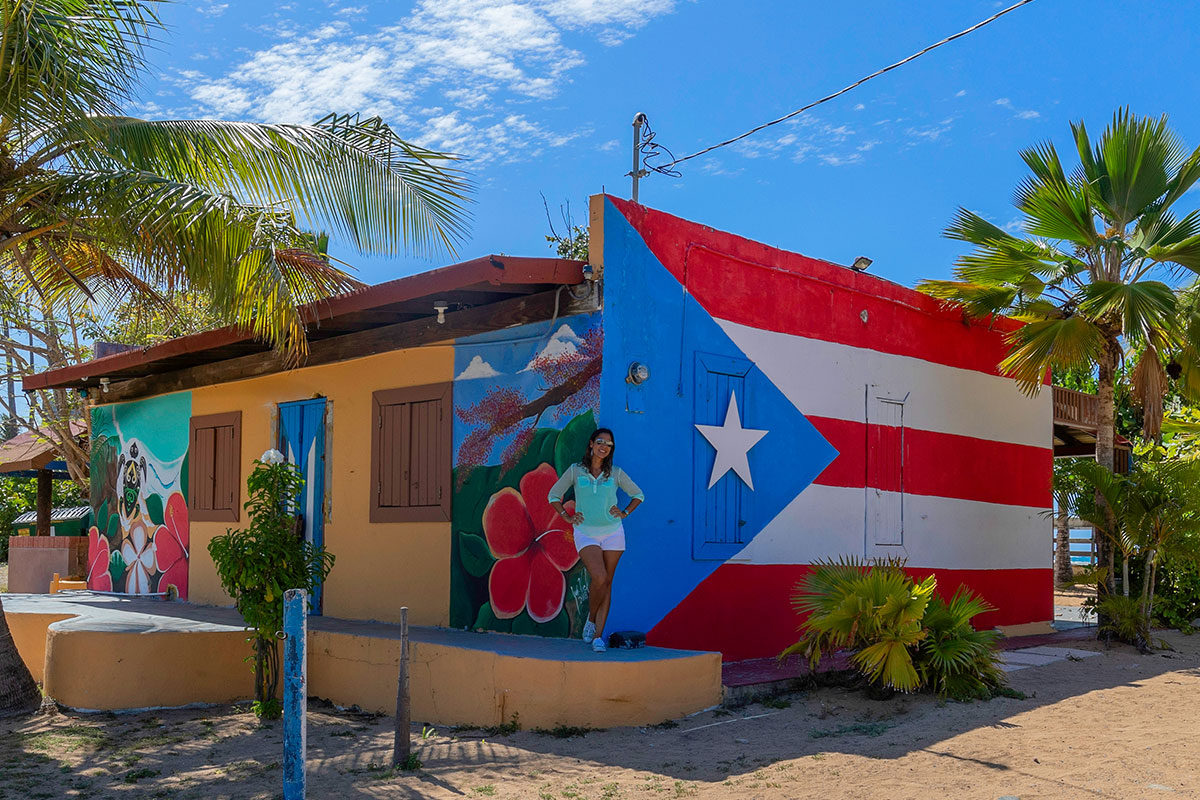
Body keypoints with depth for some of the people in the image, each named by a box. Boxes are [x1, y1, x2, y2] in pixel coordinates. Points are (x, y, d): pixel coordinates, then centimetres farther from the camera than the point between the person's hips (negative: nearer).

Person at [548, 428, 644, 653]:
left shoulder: (616, 473, 5)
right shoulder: (575, 471, 3)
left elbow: (638, 495, 17)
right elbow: (554, 495, 11)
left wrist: (625, 513, 4)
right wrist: (567, 516, 1)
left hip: (612, 532, 2)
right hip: (586, 533, -2)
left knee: (606, 583, 2)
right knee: (599, 578, -20)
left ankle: (598, 635, 9)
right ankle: (591, 618, 8)